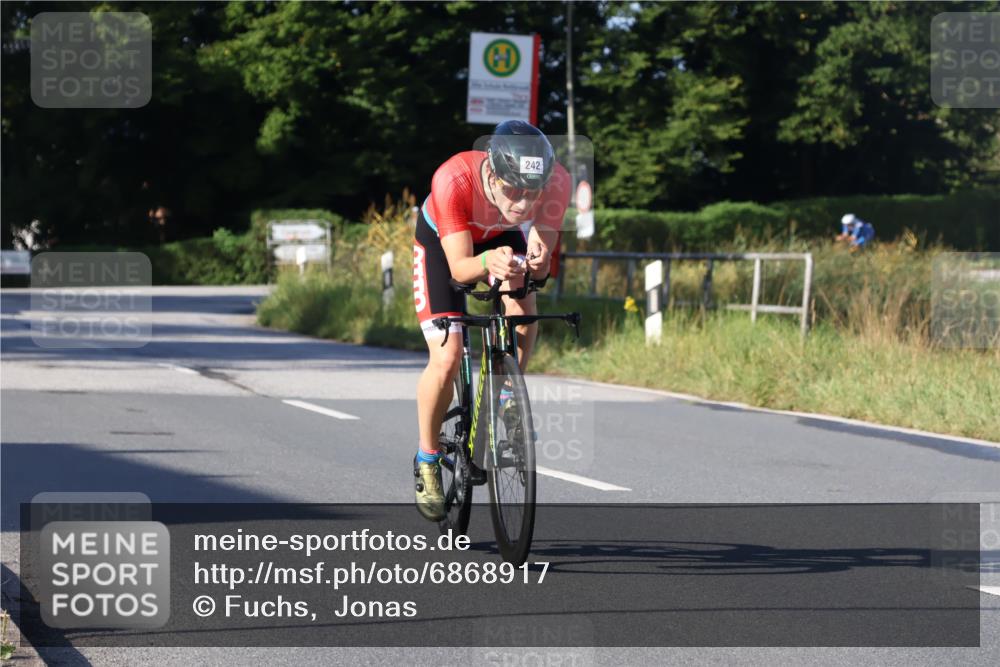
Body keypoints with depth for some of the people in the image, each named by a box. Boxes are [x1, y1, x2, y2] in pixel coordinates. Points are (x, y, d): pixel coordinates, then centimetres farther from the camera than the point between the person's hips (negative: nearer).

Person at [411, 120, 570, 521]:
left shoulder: (556, 180, -35)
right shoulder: (453, 180, -42)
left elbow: (541, 268, -30)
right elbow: (459, 268, -39)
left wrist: (537, 261, -54)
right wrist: (488, 262, -61)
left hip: (500, 237, 3)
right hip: (442, 240, -3)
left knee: (523, 307, -27)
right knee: (447, 360, -14)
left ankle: (506, 400, 0)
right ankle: (427, 460, 9)